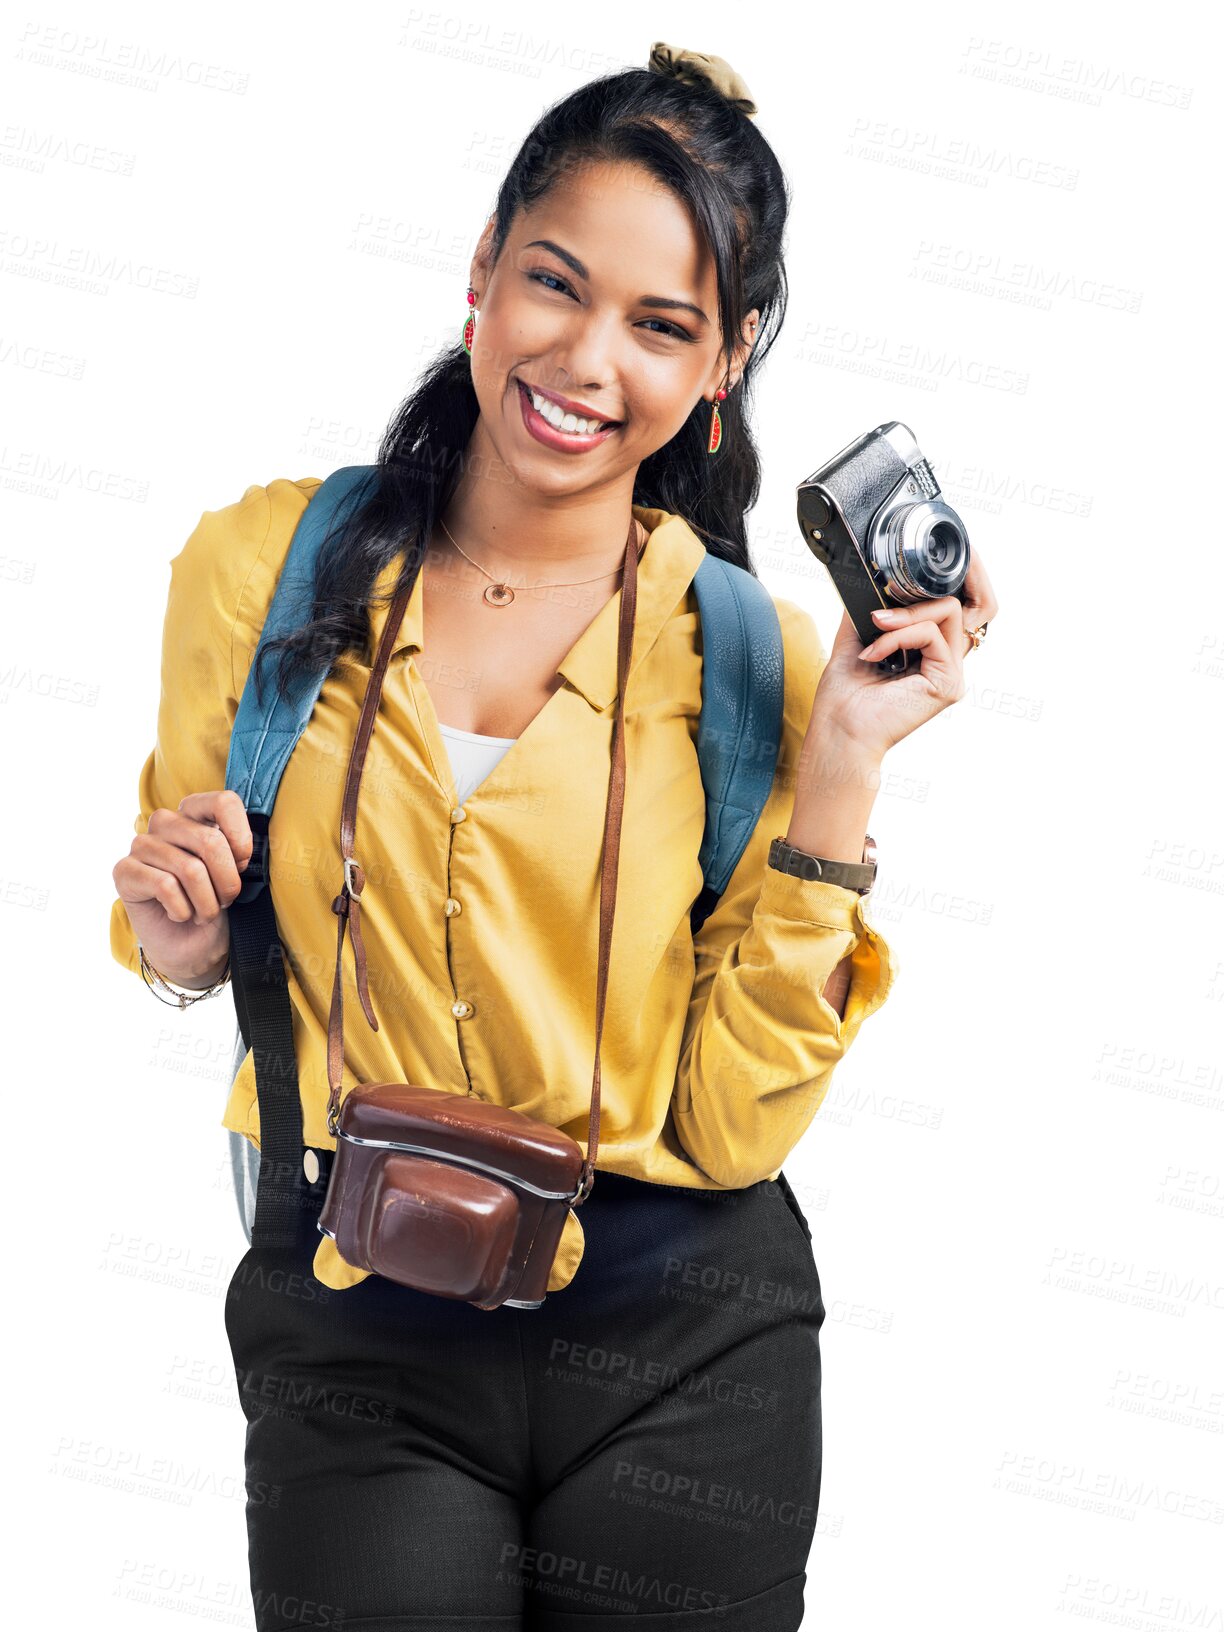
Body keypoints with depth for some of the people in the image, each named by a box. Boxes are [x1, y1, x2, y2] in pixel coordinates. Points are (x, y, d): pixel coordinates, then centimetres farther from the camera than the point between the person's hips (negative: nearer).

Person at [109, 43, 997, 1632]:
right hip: (359, 1339, 1)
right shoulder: (260, 563, -4)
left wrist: (839, 766, -16)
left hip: (682, 1349, 0)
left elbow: (733, 1126, -11)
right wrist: (181, 943, -11)